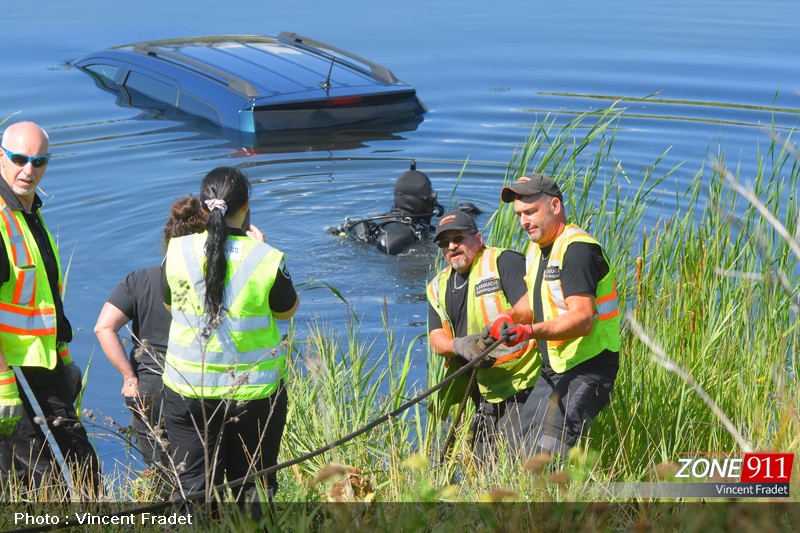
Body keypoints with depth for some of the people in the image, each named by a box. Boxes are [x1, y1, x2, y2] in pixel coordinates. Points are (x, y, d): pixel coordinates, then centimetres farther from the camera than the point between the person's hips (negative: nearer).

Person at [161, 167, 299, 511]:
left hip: (187, 389, 2)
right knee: (252, 486, 14)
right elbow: (287, 311, 4)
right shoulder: (267, 259, -14)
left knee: (194, 487, 11)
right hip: (254, 389, -1)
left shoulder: (178, 252, -7)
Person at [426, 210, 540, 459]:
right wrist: (459, 345, -16)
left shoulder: (503, 261, -4)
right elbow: (436, 338, 6)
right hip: (482, 391, 7)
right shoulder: (439, 286, 17)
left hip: (520, 385, -7)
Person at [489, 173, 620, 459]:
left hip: (587, 371, -10)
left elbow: (583, 318, -27)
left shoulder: (577, 249, -18)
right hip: (553, 371, 10)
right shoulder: (537, 248, 13)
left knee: (543, 455, -21)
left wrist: (531, 331, -38)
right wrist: (510, 316, 5)